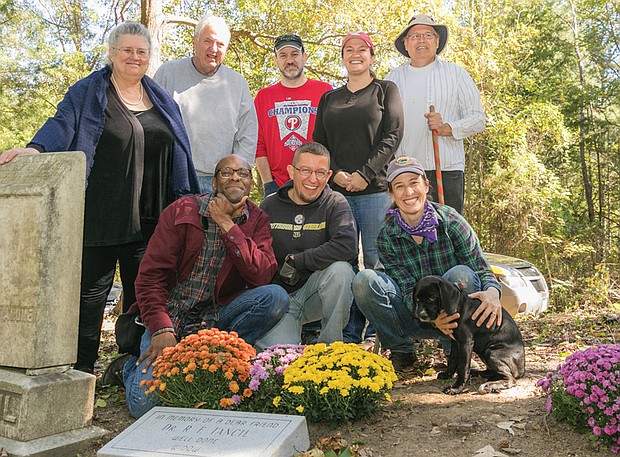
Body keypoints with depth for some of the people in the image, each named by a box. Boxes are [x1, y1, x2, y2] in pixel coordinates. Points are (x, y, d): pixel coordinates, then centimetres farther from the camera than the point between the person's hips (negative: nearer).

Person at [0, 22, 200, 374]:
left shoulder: (162, 100, 18)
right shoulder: (88, 93, 5)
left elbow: (179, 155, 20)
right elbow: (62, 124, -10)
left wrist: (188, 203, 17)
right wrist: (35, 148, -30)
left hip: (149, 218, 4)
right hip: (101, 215, -4)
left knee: (143, 291, 7)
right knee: (92, 289, 0)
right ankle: (82, 369, 11)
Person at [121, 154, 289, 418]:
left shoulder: (257, 221, 3)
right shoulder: (182, 211, -3)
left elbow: (262, 275, -14)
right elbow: (150, 275, -7)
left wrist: (228, 226, -17)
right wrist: (162, 329, -20)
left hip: (216, 318, 2)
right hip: (171, 315, -2)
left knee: (277, 297, -24)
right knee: (146, 403, -21)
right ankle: (135, 366, 14)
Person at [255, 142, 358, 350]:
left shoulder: (335, 204, -4)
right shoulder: (270, 206, 2)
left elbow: (348, 246, -23)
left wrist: (296, 261, -19)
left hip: (316, 292, 1)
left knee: (340, 268, -31)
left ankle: (330, 346, -12)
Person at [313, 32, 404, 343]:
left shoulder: (386, 90, 10)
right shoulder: (329, 99, 21)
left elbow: (392, 136, -1)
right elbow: (319, 142, 14)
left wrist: (365, 174, -11)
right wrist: (335, 173, -5)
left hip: (375, 189, -3)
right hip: (336, 190, 3)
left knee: (376, 261, -4)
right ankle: (348, 335, 9)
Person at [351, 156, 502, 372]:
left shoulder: (449, 219, -12)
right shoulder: (387, 236, -9)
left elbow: (482, 270, -11)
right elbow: (408, 289, -13)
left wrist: (492, 292, -37)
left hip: (453, 312, -1)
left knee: (461, 274, -32)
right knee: (365, 280, -21)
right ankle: (401, 351, -4)